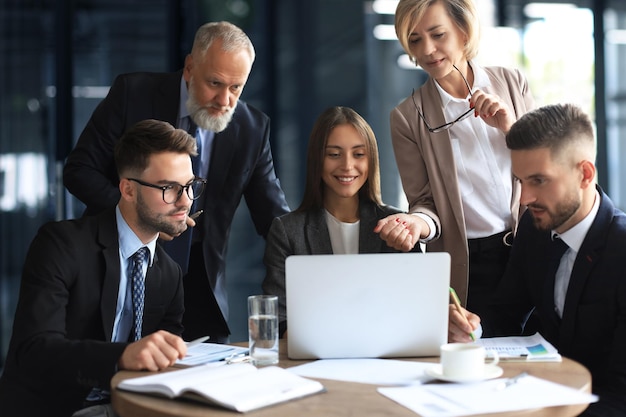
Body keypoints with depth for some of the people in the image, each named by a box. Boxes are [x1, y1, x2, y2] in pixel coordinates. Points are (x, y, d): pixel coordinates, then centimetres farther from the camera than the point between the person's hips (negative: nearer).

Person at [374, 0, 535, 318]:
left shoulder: (511, 82, 3)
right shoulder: (407, 117, -3)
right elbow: (425, 201, 0)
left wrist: (510, 127, -10)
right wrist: (417, 223, -23)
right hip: (465, 266, -2)